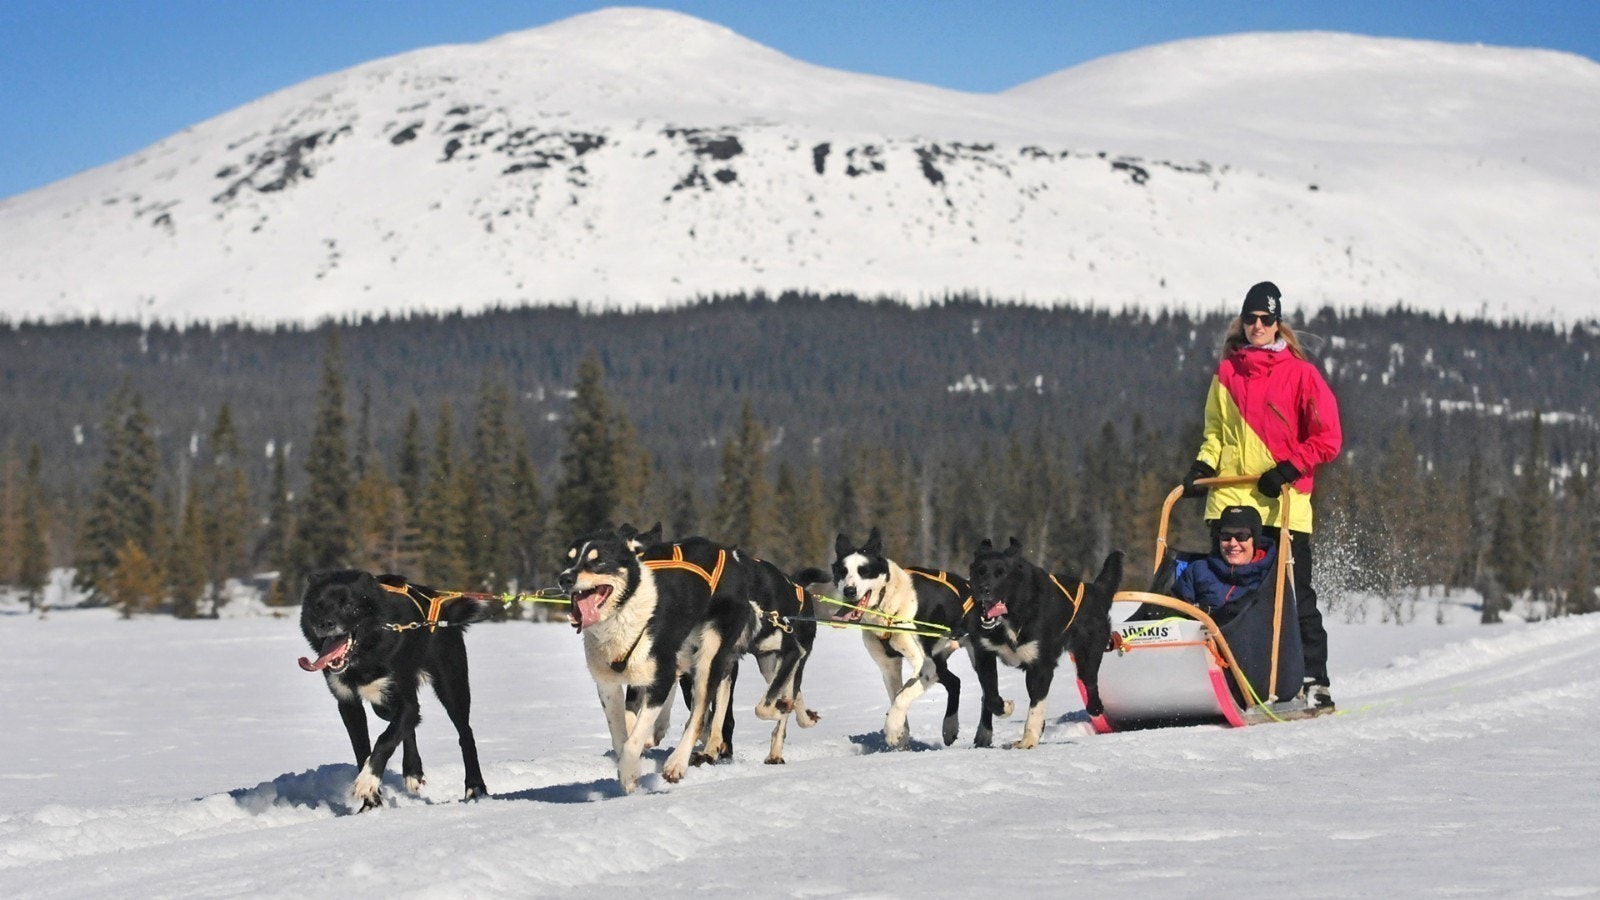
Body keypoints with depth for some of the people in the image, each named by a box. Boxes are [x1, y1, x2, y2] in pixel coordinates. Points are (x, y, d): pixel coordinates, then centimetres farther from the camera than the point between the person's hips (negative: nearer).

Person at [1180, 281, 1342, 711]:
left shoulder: (1300, 373, 1)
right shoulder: (1227, 371, 13)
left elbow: (1328, 438, -1)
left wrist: (1288, 469, -11)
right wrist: (1203, 466, 6)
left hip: (1284, 504, -3)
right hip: (1230, 500, 3)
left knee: (1294, 594, -2)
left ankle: (1313, 681, 4)